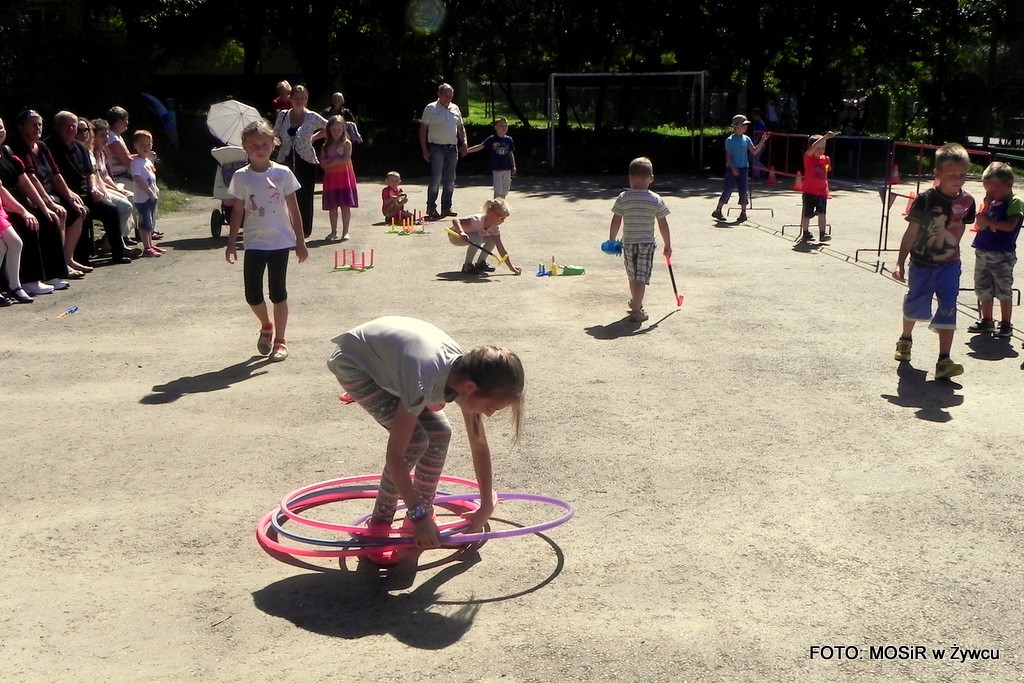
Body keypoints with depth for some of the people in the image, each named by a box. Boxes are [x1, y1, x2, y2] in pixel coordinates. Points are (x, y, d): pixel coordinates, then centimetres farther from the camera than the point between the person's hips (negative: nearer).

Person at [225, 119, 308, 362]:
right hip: (254, 243, 1)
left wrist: (300, 241, 0)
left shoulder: (283, 173, -3)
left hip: (280, 241, -1)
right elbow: (237, 212, 4)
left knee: (278, 292, 3)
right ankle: (266, 326, 31)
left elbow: (293, 209, 1)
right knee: (252, 294, 1)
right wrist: (231, 244, 2)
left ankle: (279, 340, 15)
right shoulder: (241, 177, -1)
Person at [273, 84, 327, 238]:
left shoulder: (312, 117, -3)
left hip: (306, 162, -2)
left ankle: (304, 229, 13)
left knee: (304, 196, 1)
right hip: (285, 161, 2)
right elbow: (275, 135, 15)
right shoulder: (282, 115, 4)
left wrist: (314, 137, 5)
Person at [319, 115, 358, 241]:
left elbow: (346, 159, -13)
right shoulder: (326, 145, 10)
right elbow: (322, 163, 1)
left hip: (344, 176, -3)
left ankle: (345, 231, 2)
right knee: (332, 206, 5)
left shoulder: (346, 143, 0)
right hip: (331, 178, 3)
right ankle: (333, 232, 12)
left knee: (345, 205, -4)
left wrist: (331, 161, -8)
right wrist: (337, 160, -12)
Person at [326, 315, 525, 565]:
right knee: (414, 441, -20)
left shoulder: (466, 372, -18)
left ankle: (423, 515, 13)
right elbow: (394, 455, -34)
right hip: (354, 363, -7)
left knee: (439, 433, -6)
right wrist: (419, 515, -31)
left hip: (388, 355, 7)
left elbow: (479, 446, -5)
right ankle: (378, 527, -5)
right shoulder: (424, 383, -41)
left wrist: (486, 507, -1)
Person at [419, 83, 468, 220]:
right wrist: (424, 150, -8)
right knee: (436, 178, -12)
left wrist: (464, 143, 5)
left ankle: (446, 208, 14)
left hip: (452, 148, 5)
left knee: (450, 179, 7)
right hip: (437, 147, -5)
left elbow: (461, 127, 21)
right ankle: (431, 208, -4)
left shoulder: (455, 108, 13)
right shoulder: (431, 108, -1)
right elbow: (423, 129, -2)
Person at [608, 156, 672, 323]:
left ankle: (635, 301, 42)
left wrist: (611, 240, 8)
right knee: (641, 277, -1)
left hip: (628, 243, 2)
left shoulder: (623, 198, -7)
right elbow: (663, 225, -6)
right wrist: (668, 245, 4)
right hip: (647, 243, -2)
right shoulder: (656, 200, -8)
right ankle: (636, 310, -8)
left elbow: (616, 222, -5)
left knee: (632, 275, 20)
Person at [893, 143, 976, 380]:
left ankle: (944, 361, -10)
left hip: (949, 265, 2)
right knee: (915, 304, 17)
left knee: (947, 311, -8)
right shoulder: (926, 199, -18)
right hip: (921, 264, -2)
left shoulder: (967, 201, -7)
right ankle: (906, 339, 45)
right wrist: (900, 263, -18)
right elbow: (911, 232, -16)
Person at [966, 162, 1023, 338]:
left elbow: (1010, 225, -22)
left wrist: (989, 221, -20)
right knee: (983, 289, 14)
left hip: (1002, 256, -7)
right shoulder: (992, 203, 10)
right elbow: (982, 225, 4)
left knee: (1003, 291, -1)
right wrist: (987, 205, -7)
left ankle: (1006, 325, 8)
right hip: (983, 252, 7)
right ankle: (987, 321, 27)